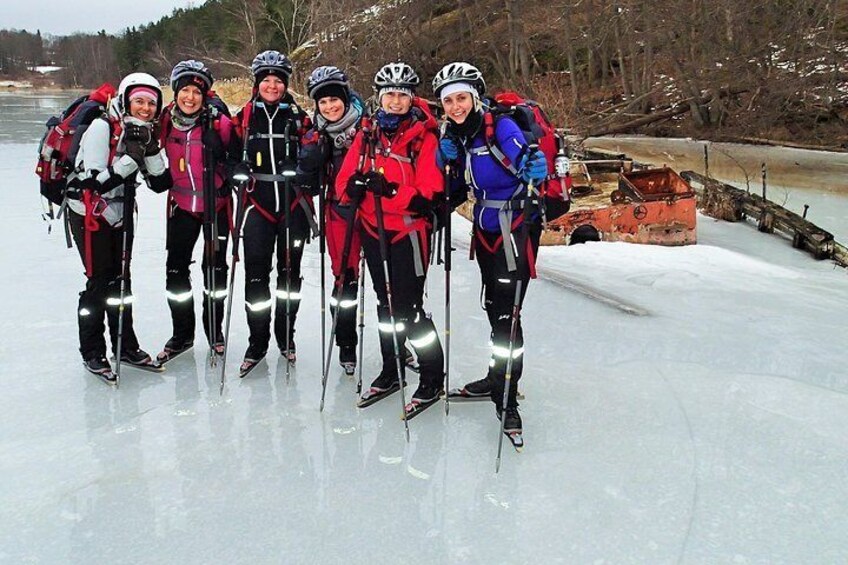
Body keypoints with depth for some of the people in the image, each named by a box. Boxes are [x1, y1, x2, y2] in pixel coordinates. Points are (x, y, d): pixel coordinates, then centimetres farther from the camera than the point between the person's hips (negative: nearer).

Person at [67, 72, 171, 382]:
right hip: (89, 214, -6)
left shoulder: (145, 133, 2)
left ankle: (126, 347, 24)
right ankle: (92, 353, 10)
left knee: (121, 281, 12)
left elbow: (161, 183, -2)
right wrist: (130, 159, -29)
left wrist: (152, 151, -16)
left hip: (121, 214, 7)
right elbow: (96, 182, -24)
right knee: (100, 281, -4)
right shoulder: (102, 128, -18)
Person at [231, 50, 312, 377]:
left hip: (293, 206, 0)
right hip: (258, 205, 0)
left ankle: (285, 336, 26)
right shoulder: (244, 117, 6)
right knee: (256, 275, -4)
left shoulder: (298, 117, 5)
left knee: (290, 272, 9)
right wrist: (238, 170, -7)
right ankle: (257, 343, 10)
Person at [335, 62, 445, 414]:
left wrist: (392, 190, -30)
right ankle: (390, 372, 32)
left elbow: (430, 191, -17)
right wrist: (353, 188, -17)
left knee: (409, 307, -5)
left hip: (408, 231, -6)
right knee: (386, 303, 17)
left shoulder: (425, 136, -9)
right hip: (373, 230, 6)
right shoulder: (367, 135, 8)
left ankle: (432, 378, 12)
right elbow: (344, 179, 6)